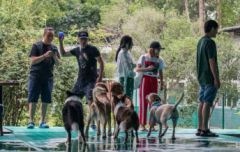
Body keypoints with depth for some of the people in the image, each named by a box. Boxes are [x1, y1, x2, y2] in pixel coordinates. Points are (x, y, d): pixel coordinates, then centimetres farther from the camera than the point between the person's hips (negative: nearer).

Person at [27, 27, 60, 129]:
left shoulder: (54, 48, 13)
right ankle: (31, 121, -2)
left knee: (45, 101, 0)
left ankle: (42, 121, 6)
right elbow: (33, 61, -8)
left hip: (48, 78, 3)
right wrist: (45, 55, -20)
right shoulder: (36, 46, 2)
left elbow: (57, 64, 10)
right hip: (36, 77, -3)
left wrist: (55, 57, -12)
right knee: (33, 100, -5)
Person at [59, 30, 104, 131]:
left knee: (91, 101, -18)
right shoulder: (77, 50, 12)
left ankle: (93, 123, -9)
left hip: (91, 81, -7)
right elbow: (63, 54, 24)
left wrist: (100, 77, -17)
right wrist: (60, 42, 12)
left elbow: (101, 63, -8)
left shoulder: (92, 49, -5)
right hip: (80, 80, 7)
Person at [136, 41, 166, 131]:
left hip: (154, 81, 4)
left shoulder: (159, 60, 11)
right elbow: (138, 69, -3)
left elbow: (160, 73, 14)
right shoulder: (144, 57, 1)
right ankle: (142, 125, -3)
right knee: (143, 103, -4)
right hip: (145, 80, -4)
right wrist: (148, 69, -16)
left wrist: (161, 84, 7)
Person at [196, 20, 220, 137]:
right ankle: (205, 129, -9)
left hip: (202, 78, 9)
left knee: (201, 102, 9)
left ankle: (200, 128, 11)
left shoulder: (200, 41, 15)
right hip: (210, 78, -9)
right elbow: (211, 61, -18)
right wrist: (216, 78, -18)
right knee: (207, 102, -8)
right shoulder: (210, 42, -14)